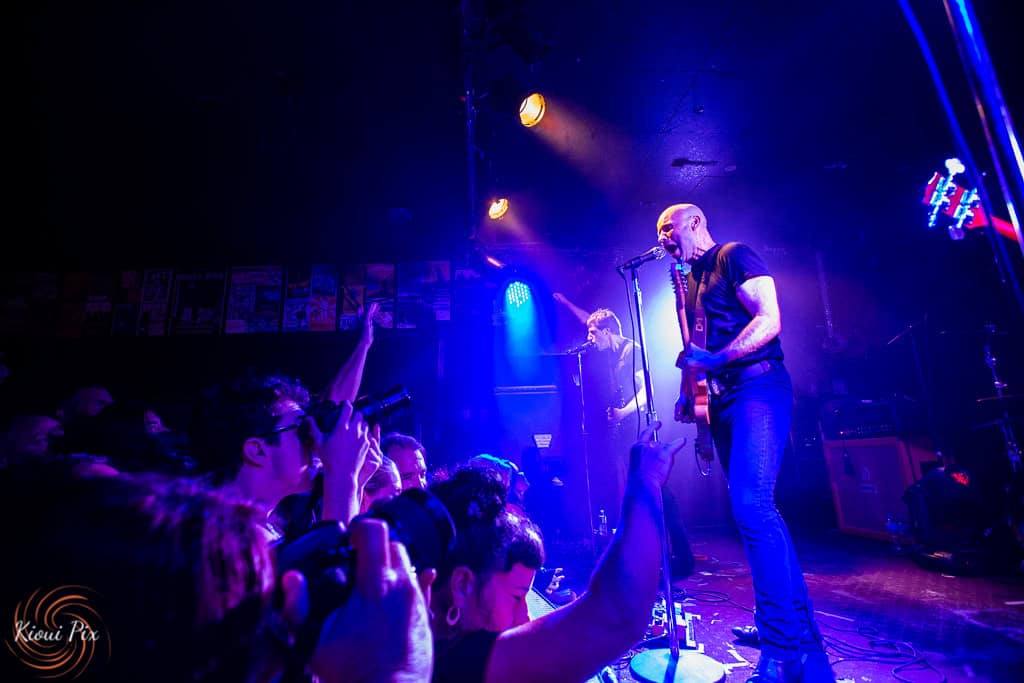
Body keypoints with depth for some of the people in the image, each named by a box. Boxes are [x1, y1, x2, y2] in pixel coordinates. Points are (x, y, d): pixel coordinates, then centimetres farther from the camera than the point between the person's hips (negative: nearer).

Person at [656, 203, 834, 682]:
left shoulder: (734, 257, -1)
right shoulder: (692, 285, 22)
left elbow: (769, 321, -14)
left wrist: (714, 360, -22)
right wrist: (690, 393, 12)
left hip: (757, 388, -9)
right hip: (723, 400, 9)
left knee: (752, 505, -22)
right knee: (751, 509, 10)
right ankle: (786, 626, 23)